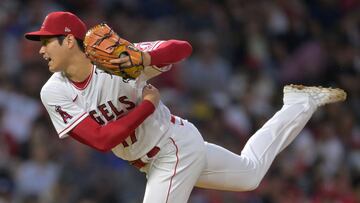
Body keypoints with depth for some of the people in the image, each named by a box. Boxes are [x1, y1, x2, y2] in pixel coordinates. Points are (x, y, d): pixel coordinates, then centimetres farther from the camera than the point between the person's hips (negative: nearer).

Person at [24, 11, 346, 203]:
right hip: (150, 161, 6)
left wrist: (146, 59, -50)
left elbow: (182, 48, -31)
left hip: (176, 147, -6)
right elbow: (101, 139, -20)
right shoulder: (54, 93, -13)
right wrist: (147, 105, -23)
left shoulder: (117, 61, -26)